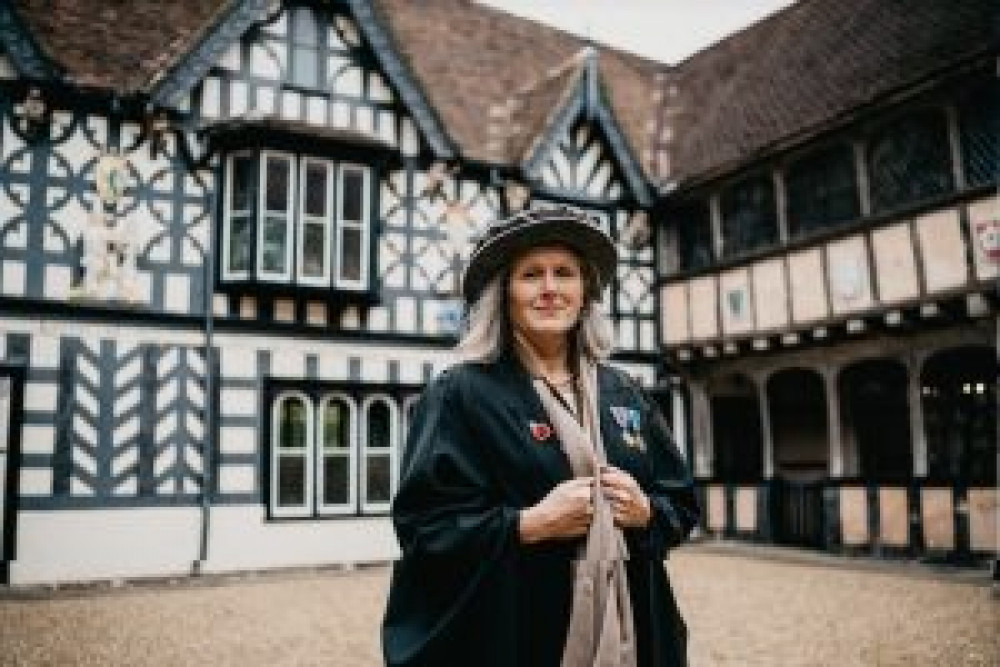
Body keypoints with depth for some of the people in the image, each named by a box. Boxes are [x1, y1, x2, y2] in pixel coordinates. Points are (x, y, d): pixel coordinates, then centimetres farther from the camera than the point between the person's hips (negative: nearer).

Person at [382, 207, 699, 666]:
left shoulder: (624, 395, 7)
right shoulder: (461, 393, -8)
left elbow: (682, 504, 12)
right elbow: (422, 526, -13)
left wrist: (645, 512, -8)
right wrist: (533, 524, -22)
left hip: (627, 627, 5)